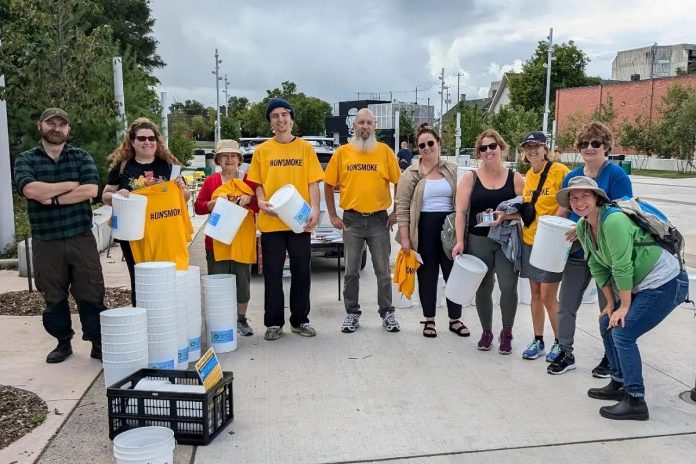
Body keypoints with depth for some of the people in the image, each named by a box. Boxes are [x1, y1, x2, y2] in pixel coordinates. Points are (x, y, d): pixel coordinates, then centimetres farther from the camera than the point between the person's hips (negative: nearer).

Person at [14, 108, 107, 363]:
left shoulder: (82, 157, 6)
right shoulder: (25, 160, 5)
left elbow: (91, 190, -11)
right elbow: (31, 190, -15)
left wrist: (53, 198, -13)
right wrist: (72, 184, -9)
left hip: (81, 238, -1)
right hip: (45, 242, 1)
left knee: (91, 294, 1)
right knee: (54, 297, 11)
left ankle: (99, 343, 11)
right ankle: (63, 342, 27)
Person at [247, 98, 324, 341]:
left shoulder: (305, 148, 6)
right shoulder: (262, 150, 6)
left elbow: (313, 182, 2)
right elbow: (257, 183, 8)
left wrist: (315, 209, -12)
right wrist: (261, 201, -12)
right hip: (271, 221, 0)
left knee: (301, 273, 8)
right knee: (272, 274, 5)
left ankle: (300, 320, 22)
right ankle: (273, 323, 17)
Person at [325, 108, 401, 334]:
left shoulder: (385, 151, -1)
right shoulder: (342, 152, 1)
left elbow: (399, 183, 5)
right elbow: (328, 184, 6)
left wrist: (396, 213, 1)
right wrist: (333, 216, 2)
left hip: (379, 220, 0)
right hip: (351, 220, 1)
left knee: (383, 271, 9)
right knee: (351, 271, 9)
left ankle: (387, 313, 22)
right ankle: (352, 313, 22)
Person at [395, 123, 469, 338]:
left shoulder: (453, 170, 6)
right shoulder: (411, 174, -1)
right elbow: (402, 207, -3)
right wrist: (405, 237, -9)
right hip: (424, 228, -1)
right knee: (427, 275, 8)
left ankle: (455, 319, 20)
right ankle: (429, 320, 21)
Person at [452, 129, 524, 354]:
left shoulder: (515, 178, 3)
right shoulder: (470, 177, 2)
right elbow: (460, 211, -2)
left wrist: (506, 215, -16)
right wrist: (460, 241, -10)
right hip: (478, 241, 1)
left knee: (508, 286, -7)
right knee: (483, 288, 7)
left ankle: (506, 332, 13)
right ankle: (486, 331, 25)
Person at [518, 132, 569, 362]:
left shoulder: (559, 170, -11)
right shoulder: (528, 175, 9)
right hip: (529, 240, 6)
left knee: (548, 296, -3)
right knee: (535, 293, 12)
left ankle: (560, 342, 16)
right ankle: (538, 341, 23)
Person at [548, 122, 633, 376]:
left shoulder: (616, 175, -11)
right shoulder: (571, 177, 7)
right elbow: (562, 213, 12)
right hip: (577, 252, 5)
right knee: (565, 305, 7)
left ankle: (610, 357, 28)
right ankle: (566, 353, 23)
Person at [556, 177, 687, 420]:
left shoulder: (613, 220, -25)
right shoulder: (582, 226, 1)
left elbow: (622, 267, -24)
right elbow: (597, 267, 7)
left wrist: (625, 307, -16)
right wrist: (611, 302, 8)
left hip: (665, 283, -9)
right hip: (641, 284, 9)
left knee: (623, 334, -12)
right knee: (607, 325, 11)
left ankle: (635, 402, -2)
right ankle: (619, 384, 26)